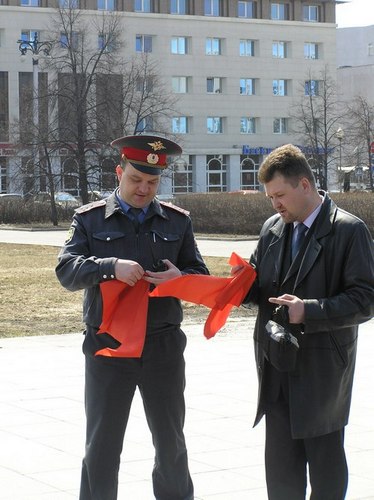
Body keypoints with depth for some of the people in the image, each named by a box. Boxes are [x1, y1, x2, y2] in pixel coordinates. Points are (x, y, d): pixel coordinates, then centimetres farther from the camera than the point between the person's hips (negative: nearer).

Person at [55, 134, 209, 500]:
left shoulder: (177, 221, 7)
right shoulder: (90, 219, 2)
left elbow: (200, 276, 8)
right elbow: (66, 271, -9)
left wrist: (179, 278, -15)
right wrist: (111, 266, -25)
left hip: (163, 346, 2)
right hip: (107, 347, -2)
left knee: (171, 441, 13)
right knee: (102, 444, 6)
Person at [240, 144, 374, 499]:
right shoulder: (272, 228, 10)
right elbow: (259, 291, 15)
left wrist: (310, 311, -24)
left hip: (322, 369, -5)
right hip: (277, 367, 6)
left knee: (326, 461, 6)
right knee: (280, 459, 11)